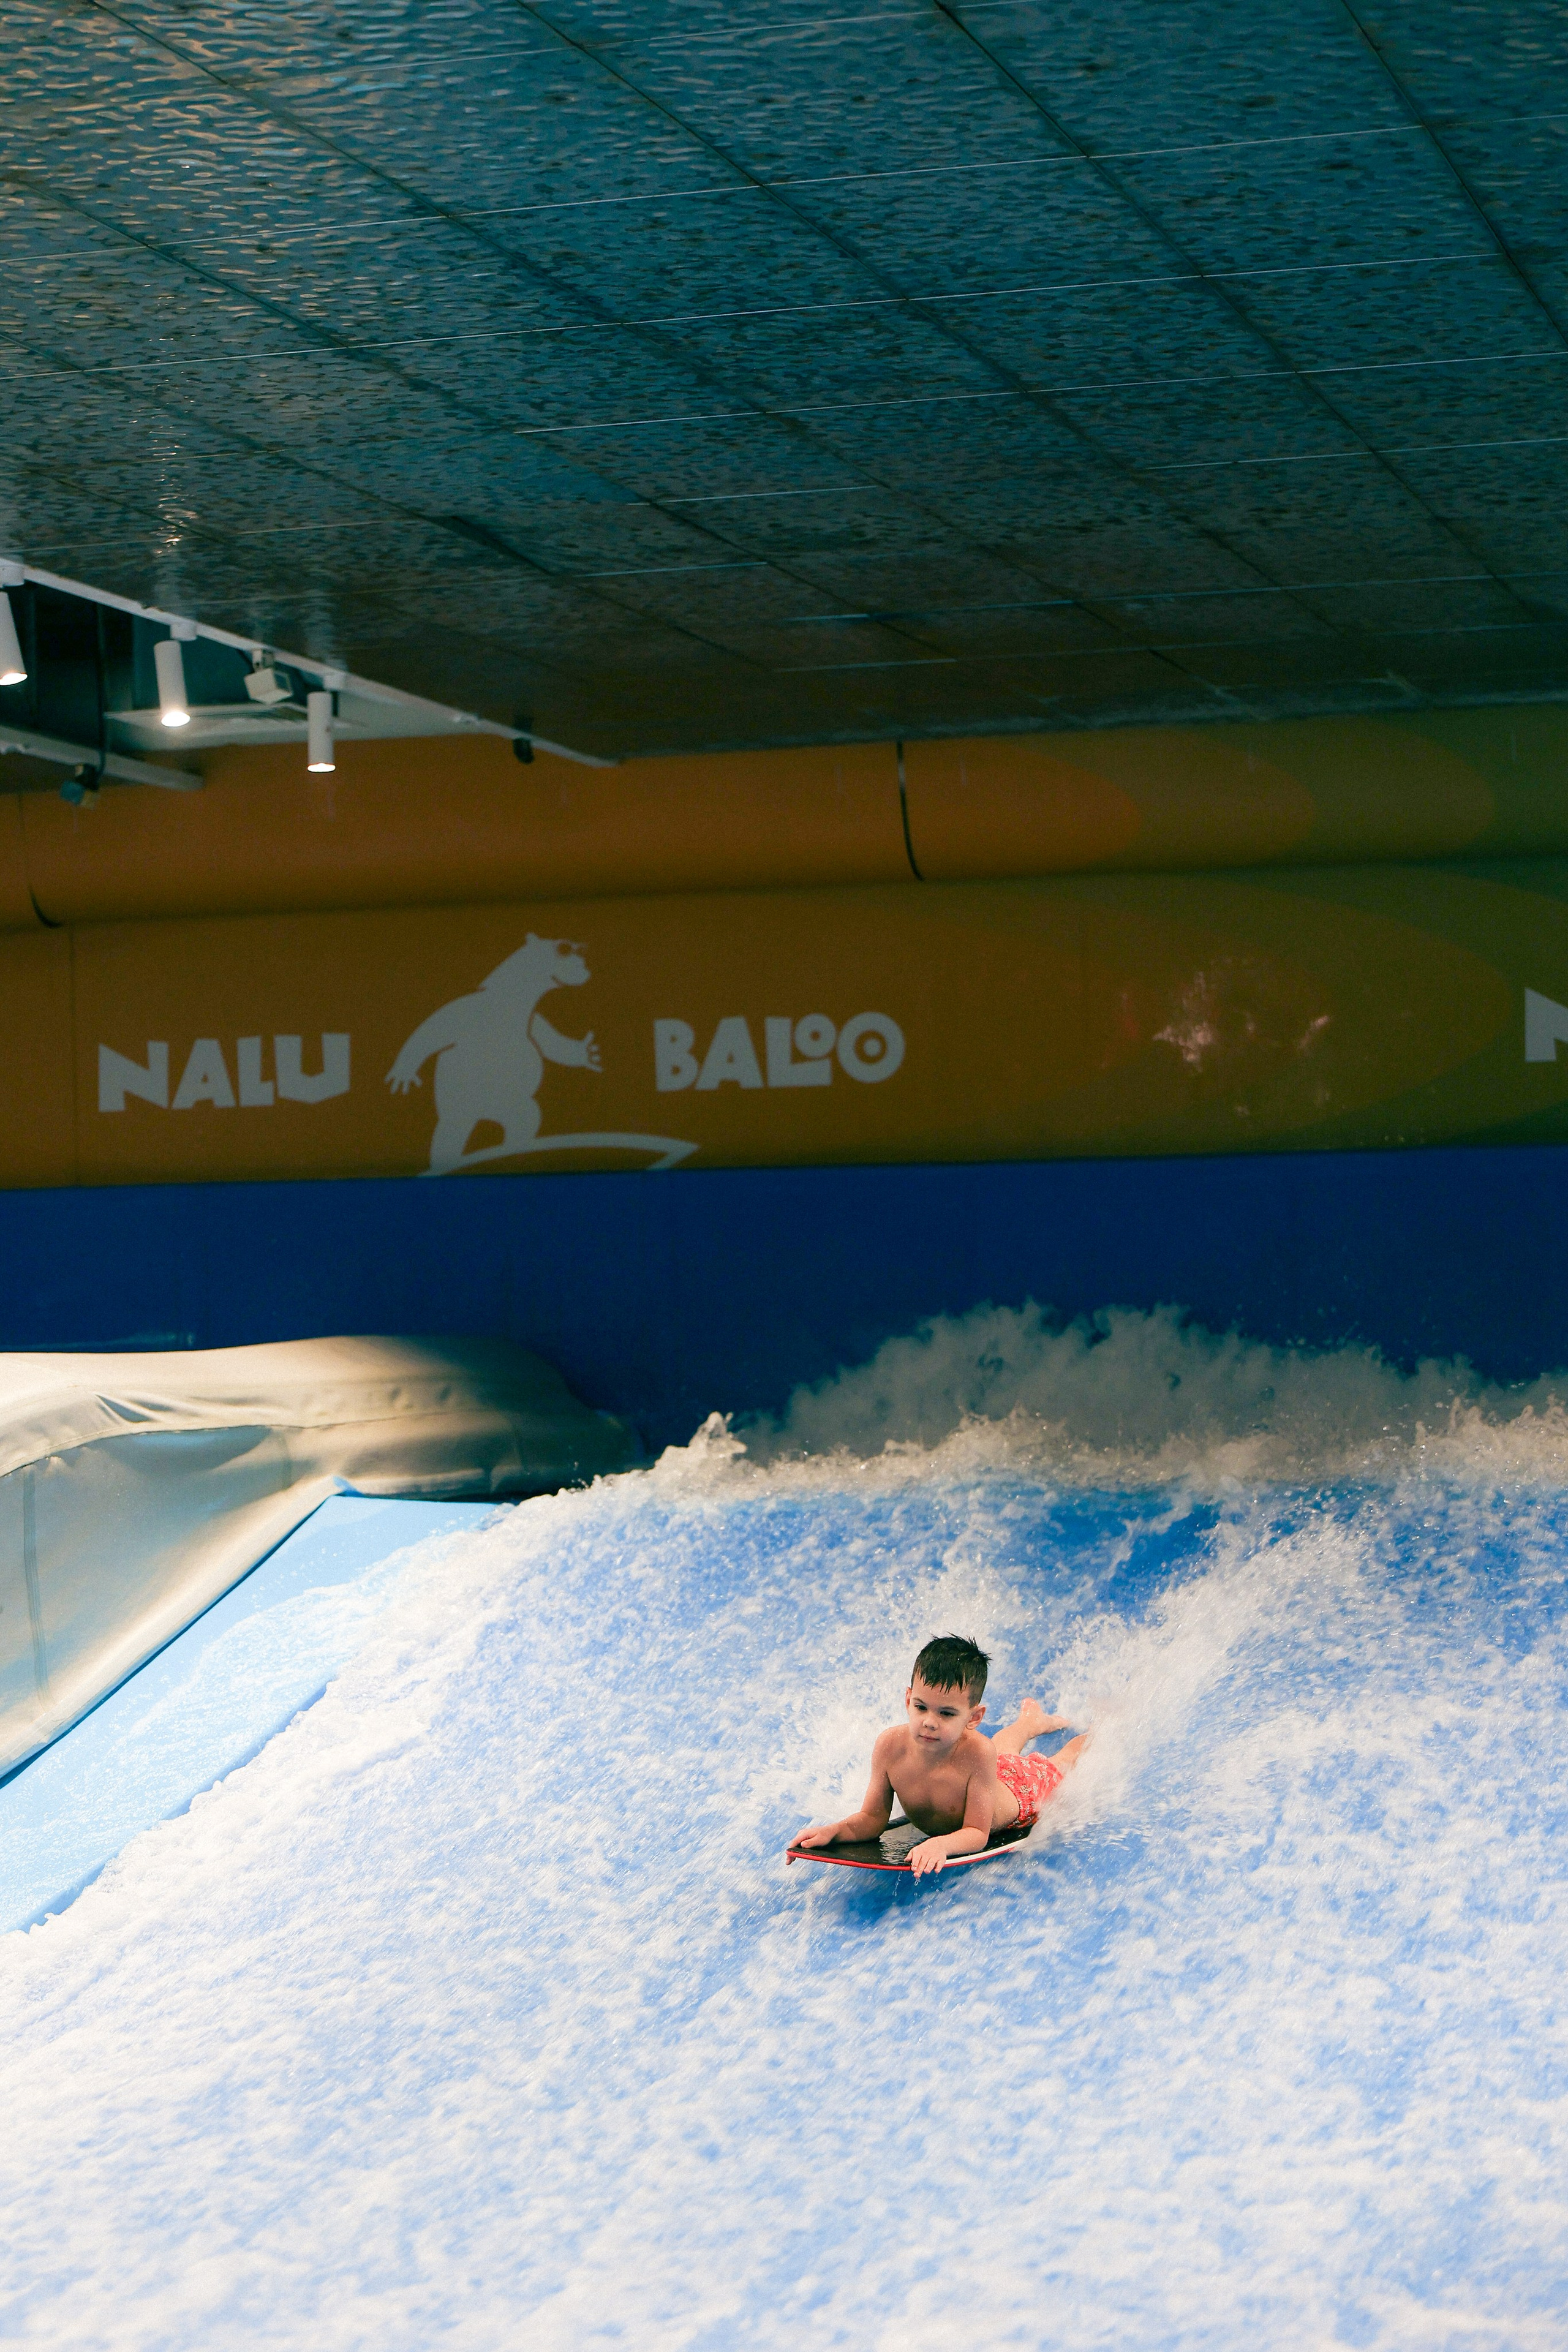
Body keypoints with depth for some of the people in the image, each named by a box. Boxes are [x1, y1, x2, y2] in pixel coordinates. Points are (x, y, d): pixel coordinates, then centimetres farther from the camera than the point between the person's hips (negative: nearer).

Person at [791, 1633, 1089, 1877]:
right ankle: (1032, 1719, 69)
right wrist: (832, 1831, -46)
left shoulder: (976, 1752, -51)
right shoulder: (890, 1746, -40)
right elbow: (873, 1818, -27)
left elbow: (977, 1833, -44)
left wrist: (941, 1844, -64)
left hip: (1018, 1788, -4)